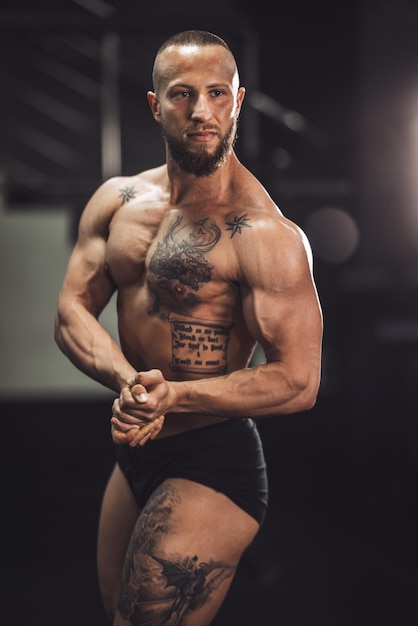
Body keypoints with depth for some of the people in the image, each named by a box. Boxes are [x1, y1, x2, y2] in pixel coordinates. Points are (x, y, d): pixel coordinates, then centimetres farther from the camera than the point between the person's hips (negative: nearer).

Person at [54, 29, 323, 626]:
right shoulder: (117, 201, 2)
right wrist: (127, 381, -21)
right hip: (134, 452, 8)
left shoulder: (265, 235, -19)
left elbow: (298, 382, -20)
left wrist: (173, 396, -28)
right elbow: (72, 312, -1)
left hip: (212, 467, -7)